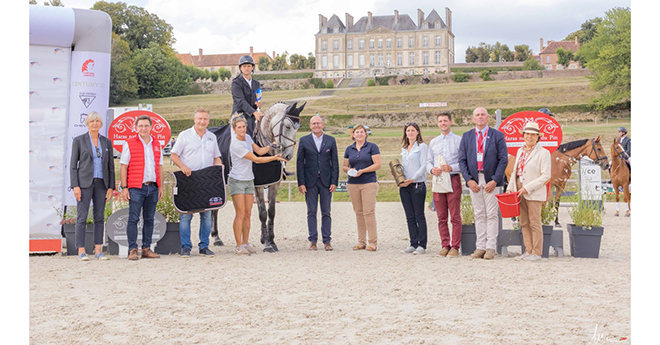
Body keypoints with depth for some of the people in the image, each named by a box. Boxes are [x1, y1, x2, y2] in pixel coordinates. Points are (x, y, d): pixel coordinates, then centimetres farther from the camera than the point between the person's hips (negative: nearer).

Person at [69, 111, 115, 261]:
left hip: (101, 183, 3)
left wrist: (111, 187, 3)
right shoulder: (79, 140, 1)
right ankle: (81, 251, -2)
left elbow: (110, 166, 11)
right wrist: (75, 186, -10)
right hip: (84, 183, -3)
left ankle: (98, 250, 9)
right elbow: (73, 164, -1)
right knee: (82, 217, -5)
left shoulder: (106, 142, 10)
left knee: (99, 217, 5)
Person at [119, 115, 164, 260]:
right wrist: (124, 188, -8)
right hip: (136, 188, -4)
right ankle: (132, 250, -1)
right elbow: (123, 167, -1)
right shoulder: (129, 143, 1)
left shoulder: (157, 145, 14)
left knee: (149, 219, 7)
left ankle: (146, 249, 13)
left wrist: (161, 187, 12)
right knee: (133, 218, -5)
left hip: (152, 188, 4)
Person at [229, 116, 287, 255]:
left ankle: (245, 244, 11)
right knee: (240, 214, -8)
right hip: (237, 181, -7)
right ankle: (239, 246, -3)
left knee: (248, 214, 6)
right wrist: (275, 158, -17)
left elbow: (260, 151, 9)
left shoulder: (247, 137, 4)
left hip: (249, 181, 7)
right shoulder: (236, 145, -20)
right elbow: (256, 159, -18)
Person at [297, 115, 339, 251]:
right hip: (310, 181, 0)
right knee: (311, 212, 3)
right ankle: (313, 241, 9)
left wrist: (334, 182, -3)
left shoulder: (331, 140, 6)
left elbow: (335, 162, 5)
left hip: (326, 181, 1)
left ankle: (327, 241, 10)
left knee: (326, 213, 4)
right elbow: (300, 163, 2)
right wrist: (301, 183, -5)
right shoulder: (303, 141, 3)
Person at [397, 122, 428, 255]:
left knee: (419, 216, -4)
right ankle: (413, 244, 12)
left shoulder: (422, 146, -1)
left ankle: (422, 245, 0)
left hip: (417, 185, -6)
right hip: (404, 186, 6)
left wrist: (412, 179, -16)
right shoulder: (404, 149, 18)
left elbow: (423, 166, -9)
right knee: (410, 217, 7)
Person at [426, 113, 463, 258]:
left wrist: (451, 168, -18)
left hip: (453, 179, -4)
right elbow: (428, 162, 16)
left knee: (455, 216, -5)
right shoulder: (433, 142, 17)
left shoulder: (458, 140, 3)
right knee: (441, 217, 5)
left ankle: (455, 247, -1)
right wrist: (432, 169, -5)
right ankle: (445, 245, 12)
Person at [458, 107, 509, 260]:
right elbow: (462, 160, 7)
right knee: (479, 215, 6)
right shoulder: (466, 137, 10)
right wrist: (469, 179, -5)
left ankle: (490, 248, 3)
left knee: (491, 215, -2)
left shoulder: (497, 136, 2)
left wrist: (494, 180, -11)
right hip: (474, 181, 3)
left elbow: (504, 159, -2)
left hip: (491, 180, -2)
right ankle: (481, 247, 10)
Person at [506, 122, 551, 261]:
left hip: (534, 194, -6)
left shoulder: (543, 153, -6)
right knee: (524, 224, 9)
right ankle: (528, 251, 16)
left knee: (535, 223, -2)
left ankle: (537, 253, 6)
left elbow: (545, 176, -12)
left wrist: (528, 188, -18)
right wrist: (510, 188, 6)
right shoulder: (520, 151, 14)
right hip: (520, 193, 6)